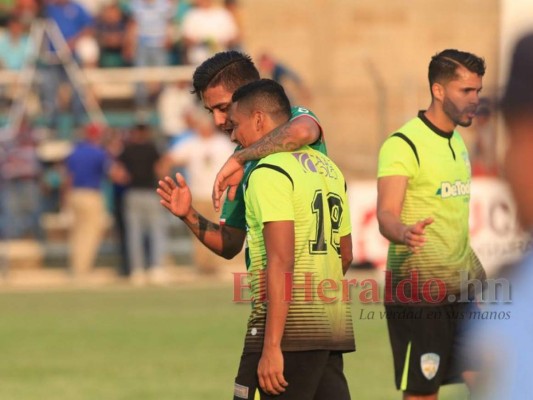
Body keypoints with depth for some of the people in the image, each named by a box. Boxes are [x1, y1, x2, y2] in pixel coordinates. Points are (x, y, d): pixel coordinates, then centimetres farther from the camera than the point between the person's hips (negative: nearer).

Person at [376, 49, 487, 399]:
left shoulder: (459, 142, 14)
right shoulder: (403, 144, -12)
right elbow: (387, 215, -23)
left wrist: (475, 270, 20)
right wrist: (404, 233, -45)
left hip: (461, 288, 7)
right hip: (418, 291, -7)